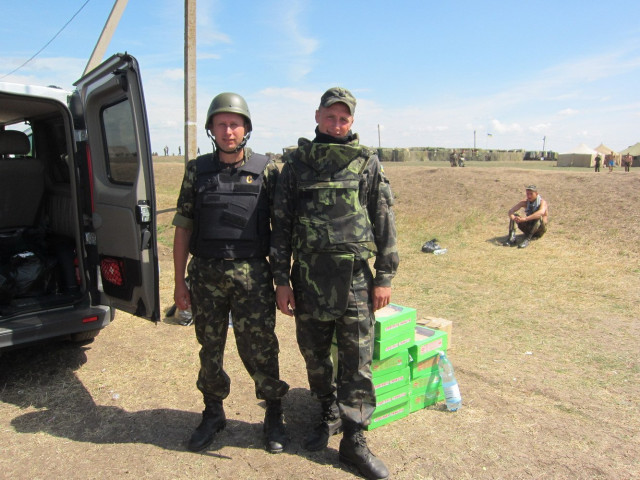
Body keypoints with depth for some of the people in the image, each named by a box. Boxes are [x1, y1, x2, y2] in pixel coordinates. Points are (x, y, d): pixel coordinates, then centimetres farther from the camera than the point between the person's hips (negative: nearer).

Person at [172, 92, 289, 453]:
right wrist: (179, 281, 4)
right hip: (205, 275, 3)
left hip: (252, 275, -2)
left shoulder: (266, 170, 0)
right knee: (210, 349, 14)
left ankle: (275, 415, 25)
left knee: (259, 348, 3)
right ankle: (213, 414, 34)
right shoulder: (197, 170, 6)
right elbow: (183, 227, 7)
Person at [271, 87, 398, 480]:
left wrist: (386, 277, -2)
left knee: (357, 363, 3)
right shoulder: (297, 163, 5)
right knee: (314, 356, 15)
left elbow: (385, 222, 2)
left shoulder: (368, 162, 3)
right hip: (308, 278, 2)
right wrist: (281, 279, 1)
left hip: (355, 278, -1)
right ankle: (330, 415, 39)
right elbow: (281, 223, 5)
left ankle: (354, 440, 19)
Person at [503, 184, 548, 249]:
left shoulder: (542, 202, -17)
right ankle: (512, 238, -34)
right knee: (515, 215, -16)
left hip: (539, 229, -4)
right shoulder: (525, 202, -3)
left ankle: (527, 240, -42)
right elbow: (511, 210, -13)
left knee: (539, 217, -35)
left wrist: (525, 219, -50)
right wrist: (512, 217, -38)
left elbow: (541, 212, -41)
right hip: (528, 228, 4)